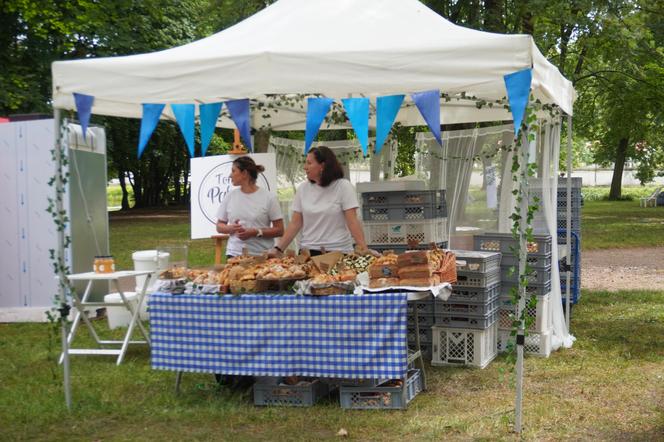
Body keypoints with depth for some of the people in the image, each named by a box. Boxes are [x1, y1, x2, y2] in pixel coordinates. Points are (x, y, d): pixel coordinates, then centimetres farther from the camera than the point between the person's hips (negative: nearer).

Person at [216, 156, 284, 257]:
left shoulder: (268, 197, -1)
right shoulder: (230, 196, 9)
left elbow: (279, 230, -2)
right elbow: (219, 226, 14)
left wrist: (256, 232, -15)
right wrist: (232, 228, -7)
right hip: (234, 254, 3)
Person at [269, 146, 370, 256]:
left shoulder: (343, 186, -4)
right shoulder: (302, 188, 5)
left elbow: (352, 221, -10)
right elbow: (295, 223, 5)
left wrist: (363, 248, -22)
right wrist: (278, 248, -4)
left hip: (339, 252, -3)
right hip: (308, 251, 3)